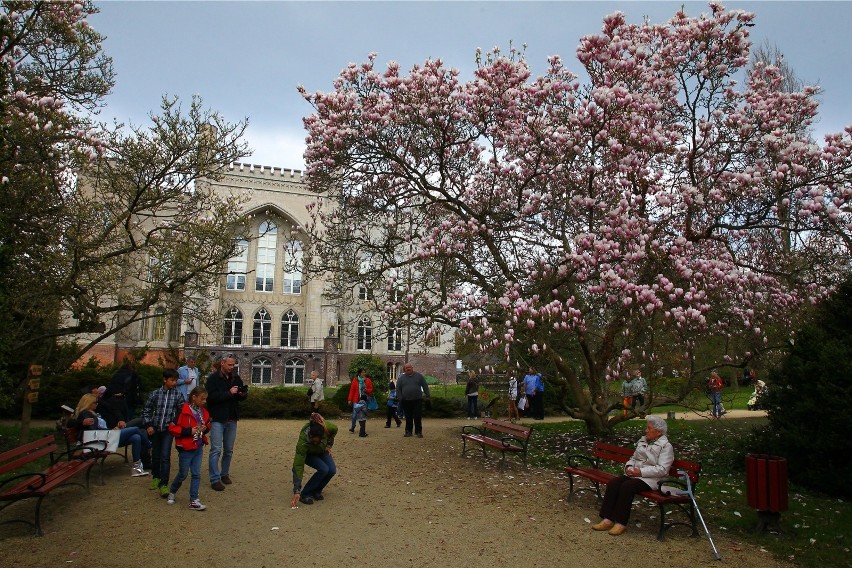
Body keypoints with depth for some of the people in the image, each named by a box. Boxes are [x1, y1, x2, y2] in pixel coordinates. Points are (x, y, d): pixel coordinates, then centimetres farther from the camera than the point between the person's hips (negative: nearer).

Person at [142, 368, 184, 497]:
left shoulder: (178, 395, -5)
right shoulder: (155, 394, -4)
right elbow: (146, 411, 4)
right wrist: (148, 425, -3)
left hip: (168, 429, -2)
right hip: (155, 429, 2)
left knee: (165, 456, -10)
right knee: (155, 455, 15)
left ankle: (163, 484, -6)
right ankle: (156, 477, 37)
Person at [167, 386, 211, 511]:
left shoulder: (203, 412, 3)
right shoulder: (183, 411, -17)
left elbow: (207, 425, 19)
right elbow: (172, 428, -18)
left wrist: (205, 429, -4)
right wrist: (189, 431, -23)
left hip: (199, 447, 6)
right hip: (186, 448, -5)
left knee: (196, 474, 5)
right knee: (183, 474, 9)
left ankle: (193, 501, 11)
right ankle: (172, 492, 36)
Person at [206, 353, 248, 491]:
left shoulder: (236, 378, 7)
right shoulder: (213, 378, -9)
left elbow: (241, 397, 14)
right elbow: (211, 397, -20)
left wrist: (243, 394, -9)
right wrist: (229, 393, -24)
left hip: (232, 419, 5)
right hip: (217, 419, -5)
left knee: (229, 450, 14)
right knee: (216, 450, -4)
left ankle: (225, 473, 29)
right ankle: (215, 479, 2)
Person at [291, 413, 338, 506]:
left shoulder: (327, 427, -37)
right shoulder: (303, 442, -42)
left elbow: (335, 430, -9)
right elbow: (298, 466, -39)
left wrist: (328, 445, -7)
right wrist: (296, 492, -39)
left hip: (322, 451, 4)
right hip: (308, 454, -4)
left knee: (332, 470, -20)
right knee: (323, 469, -28)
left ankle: (316, 491, 4)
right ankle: (305, 494, -11)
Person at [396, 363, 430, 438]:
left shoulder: (419, 376, 7)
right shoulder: (401, 378, 7)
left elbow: (425, 386, 8)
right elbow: (398, 389, 6)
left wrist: (427, 395, 2)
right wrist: (400, 398, -2)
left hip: (417, 400, -1)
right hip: (406, 401, 1)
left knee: (418, 417, -2)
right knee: (408, 417, 7)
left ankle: (418, 432, 5)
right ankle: (408, 432, 16)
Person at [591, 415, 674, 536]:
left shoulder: (666, 446, -5)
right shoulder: (642, 441, 17)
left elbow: (662, 469, -15)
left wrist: (641, 471, -20)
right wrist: (629, 466, 1)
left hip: (651, 479, -7)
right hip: (633, 474, 7)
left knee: (626, 487, -31)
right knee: (612, 483, -18)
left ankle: (621, 523, -22)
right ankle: (608, 520, -19)